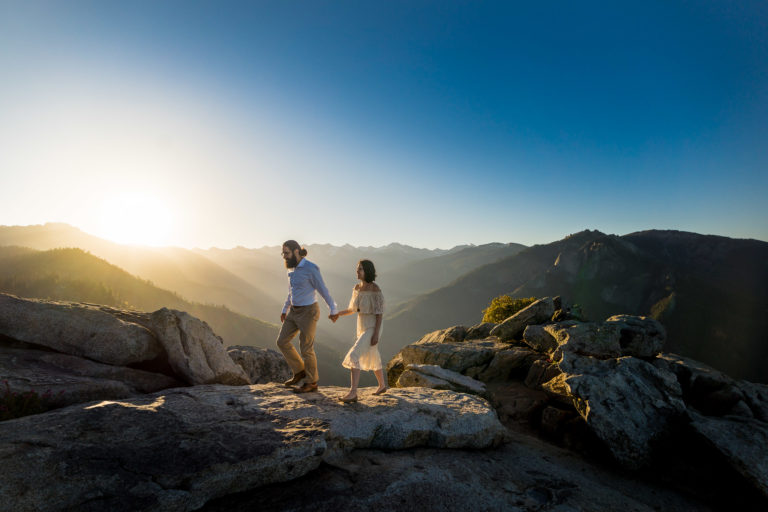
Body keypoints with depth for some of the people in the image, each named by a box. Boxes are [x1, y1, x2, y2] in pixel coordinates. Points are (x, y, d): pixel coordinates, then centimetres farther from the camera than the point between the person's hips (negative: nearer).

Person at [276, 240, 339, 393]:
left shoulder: (311, 268, -20)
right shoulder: (293, 268, 6)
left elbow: (323, 291, -14)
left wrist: (334, 310, -6)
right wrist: (285, 310, 22)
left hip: (308, 312, -8)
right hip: (295, 311, 8)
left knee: (306, 349, 2)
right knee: (282, 341, 8)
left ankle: (311, 383, 20)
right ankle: (299, 371, 24)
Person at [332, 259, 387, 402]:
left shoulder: (376, 289, -18)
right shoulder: (357, 287, 4)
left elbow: (379, 313, -17)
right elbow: (353, 309, 13)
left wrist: (376, 334, -22)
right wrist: (338, 314, -2)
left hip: (372, 329, -8)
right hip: (362, 327, 8)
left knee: (353, 356, -20)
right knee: (372, 359, 21)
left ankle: (352, 393, -17)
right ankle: (382, 385, 40)